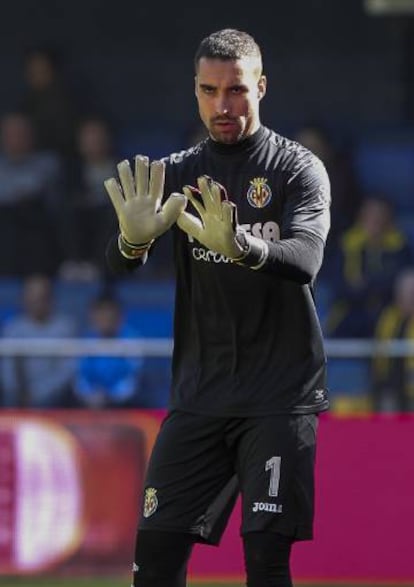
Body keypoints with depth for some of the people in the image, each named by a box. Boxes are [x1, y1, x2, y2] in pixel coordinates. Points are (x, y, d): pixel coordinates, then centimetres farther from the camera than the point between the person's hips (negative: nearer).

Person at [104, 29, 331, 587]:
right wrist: (134, 238, -30)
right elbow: (119, 262, -5)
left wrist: (239, 245, -42)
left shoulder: (297, 168, -3)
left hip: (281, 395, -4)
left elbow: (306, 259, -21)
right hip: (199, 393, 4)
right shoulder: (177, 173, 9)